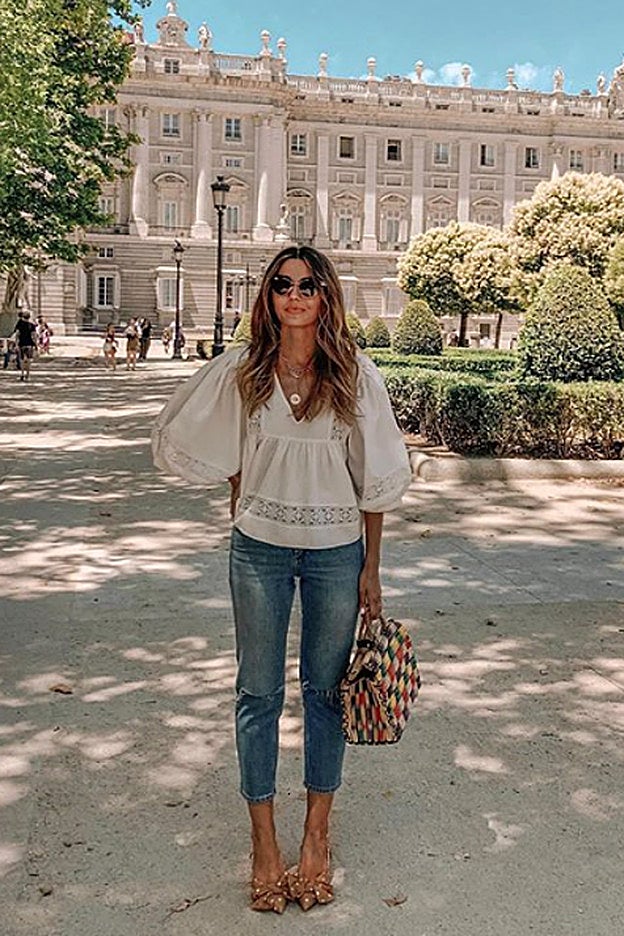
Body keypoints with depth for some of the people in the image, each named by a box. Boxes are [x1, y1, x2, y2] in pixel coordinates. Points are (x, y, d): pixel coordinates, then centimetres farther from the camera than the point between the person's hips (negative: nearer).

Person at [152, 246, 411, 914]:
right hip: (259, 550, 1)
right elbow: (178, 435, 12)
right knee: (258, 691, 8)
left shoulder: (354, 374, -3)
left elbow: (373, 478, 0)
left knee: (326, 688, 10)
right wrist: (243, 489, 10)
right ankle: (264, 841, 24)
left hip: (336, 550, 0)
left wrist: (371, 567, 1)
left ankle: (317, 835, 27)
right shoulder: (240, 372, -2)